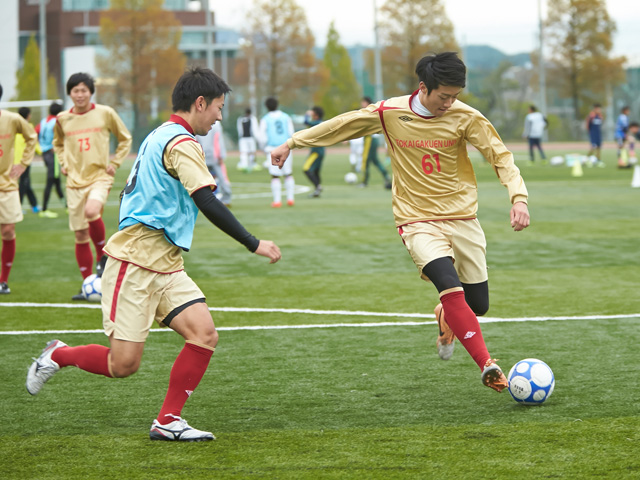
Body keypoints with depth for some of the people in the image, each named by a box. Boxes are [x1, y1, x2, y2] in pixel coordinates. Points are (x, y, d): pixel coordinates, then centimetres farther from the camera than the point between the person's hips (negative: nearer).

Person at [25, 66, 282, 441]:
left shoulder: (160, 137, 18)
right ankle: (59, 355, 20)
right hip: (134, 265, -10)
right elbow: (208, 203, -23)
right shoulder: (182, 143, -14)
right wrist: (254, 244, -21)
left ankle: (168, 421, -2)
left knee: (205, 334, -8)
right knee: (124, 364, -7)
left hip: (166, 267, 10)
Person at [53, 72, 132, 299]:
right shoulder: (63, 119, 4)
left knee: (91, 212, -33)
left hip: (100, 176, -3)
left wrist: (114, 163, 0)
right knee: (80, 235, 3)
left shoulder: (105, 113, -3)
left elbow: (125, 139, 9)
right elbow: (58, 142, 25)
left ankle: (102, 255, -7)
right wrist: (63, 163, 10)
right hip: (75, 181, 3)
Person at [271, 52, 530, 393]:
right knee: (451, 287, -27)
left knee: (478, 305, 6)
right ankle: (487, 365, -26)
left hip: (462, 219, 2)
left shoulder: (465, 117, -7)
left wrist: (518, 198, -23)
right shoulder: (389, 113, -7)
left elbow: (501, 157, -7)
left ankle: (445, 319, 44)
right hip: (418, 221, -2)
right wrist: (292, 143, 13)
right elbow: (341, 125, 7)